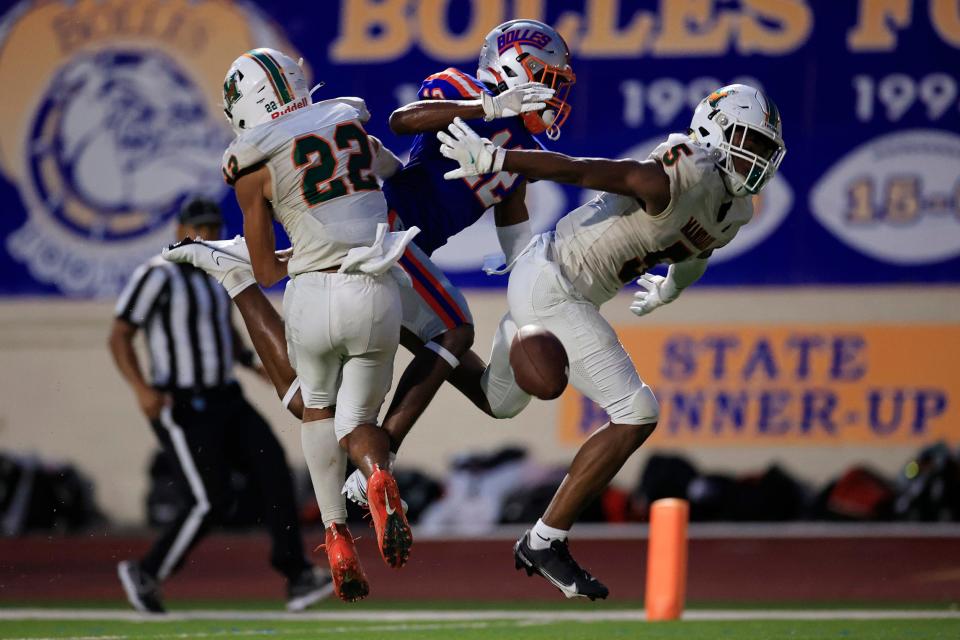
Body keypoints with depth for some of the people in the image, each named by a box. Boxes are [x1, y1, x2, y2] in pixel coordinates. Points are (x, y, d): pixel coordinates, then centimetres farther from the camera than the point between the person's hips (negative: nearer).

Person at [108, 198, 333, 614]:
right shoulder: (157, 276, -11)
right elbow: (119, 337, -14)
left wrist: (255, 364, 11)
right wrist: (141, 388, -28)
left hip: (226, 402, 8)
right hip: (182, 408, -8)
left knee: (272, 468, -12)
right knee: (210, 502, -12)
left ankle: (297, 579, -15)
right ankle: (146, 574, 9)